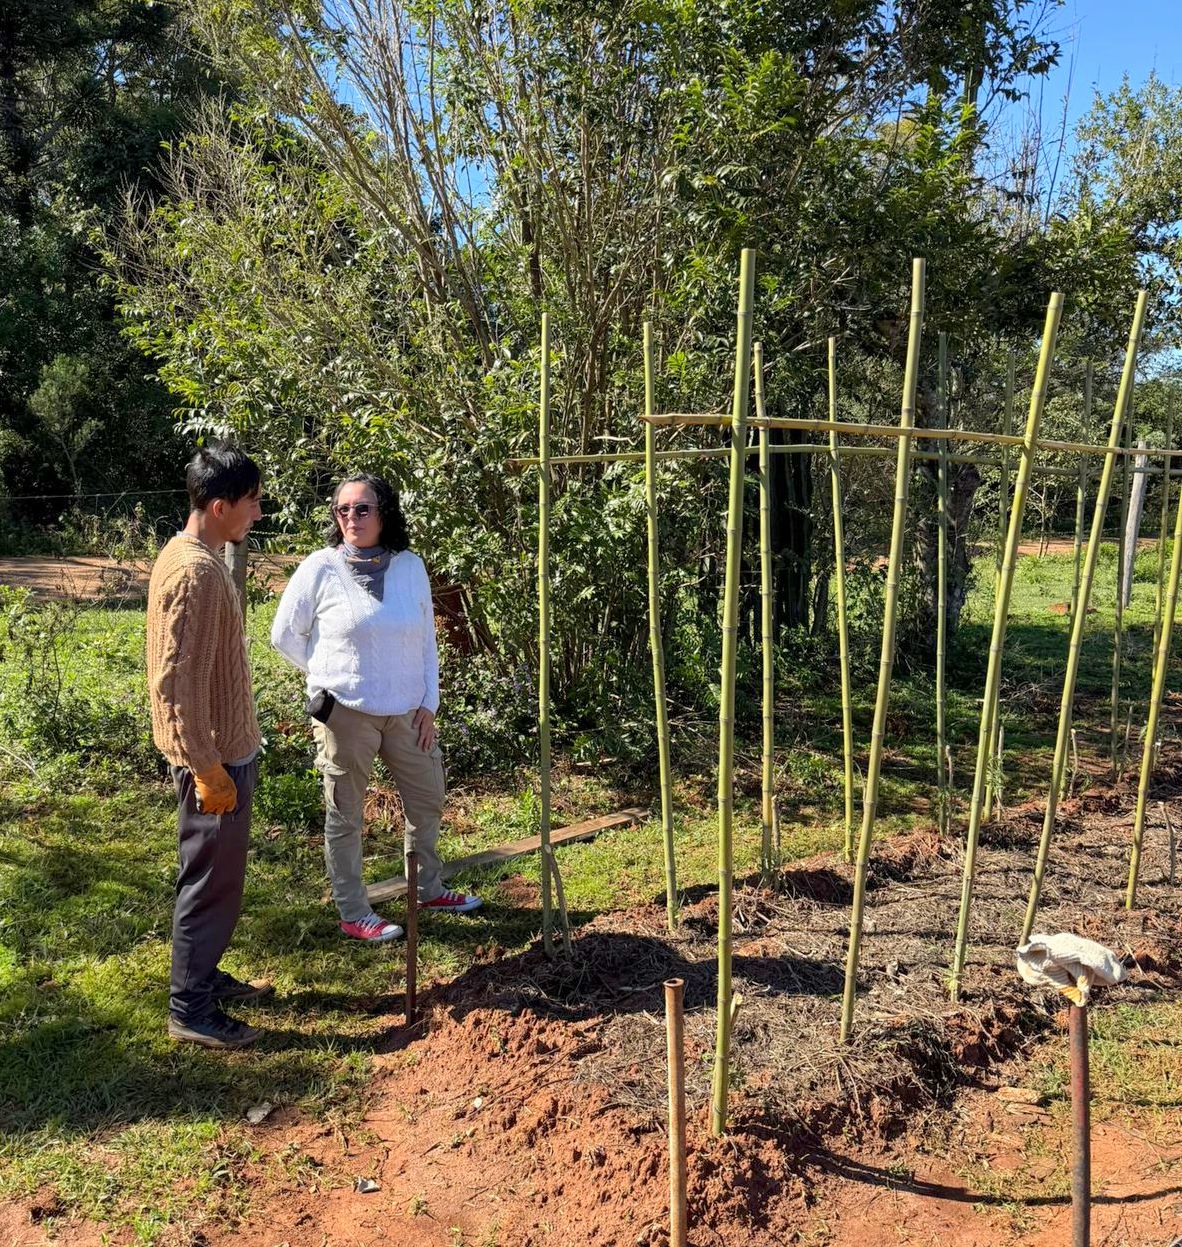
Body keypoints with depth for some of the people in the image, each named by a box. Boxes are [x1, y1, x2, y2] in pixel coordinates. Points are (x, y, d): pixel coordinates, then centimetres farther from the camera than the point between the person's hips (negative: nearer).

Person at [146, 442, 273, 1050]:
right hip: (214, 756, -10)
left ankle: (204, 975, 36)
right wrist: (207, 767, -22)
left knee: (217, 877, 21)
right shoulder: (196, 573, -24)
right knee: (212, 882, 2)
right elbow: (177, 683, -26)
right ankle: (190, 1010, 16)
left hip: (224, 748, 10)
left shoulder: (191, 557, 8)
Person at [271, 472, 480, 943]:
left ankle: (430, 889, 38)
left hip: (405, 709, 4)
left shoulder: (410, 567, 1)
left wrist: (429, 702, 3)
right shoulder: (321, 568, -9)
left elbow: (426, 639, 7)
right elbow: (284, 634, 0)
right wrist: (330, 674, 2)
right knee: (344, 815, 7)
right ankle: (353, 914, 22)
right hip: (345, 711, -4)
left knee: (428, 799, 17)